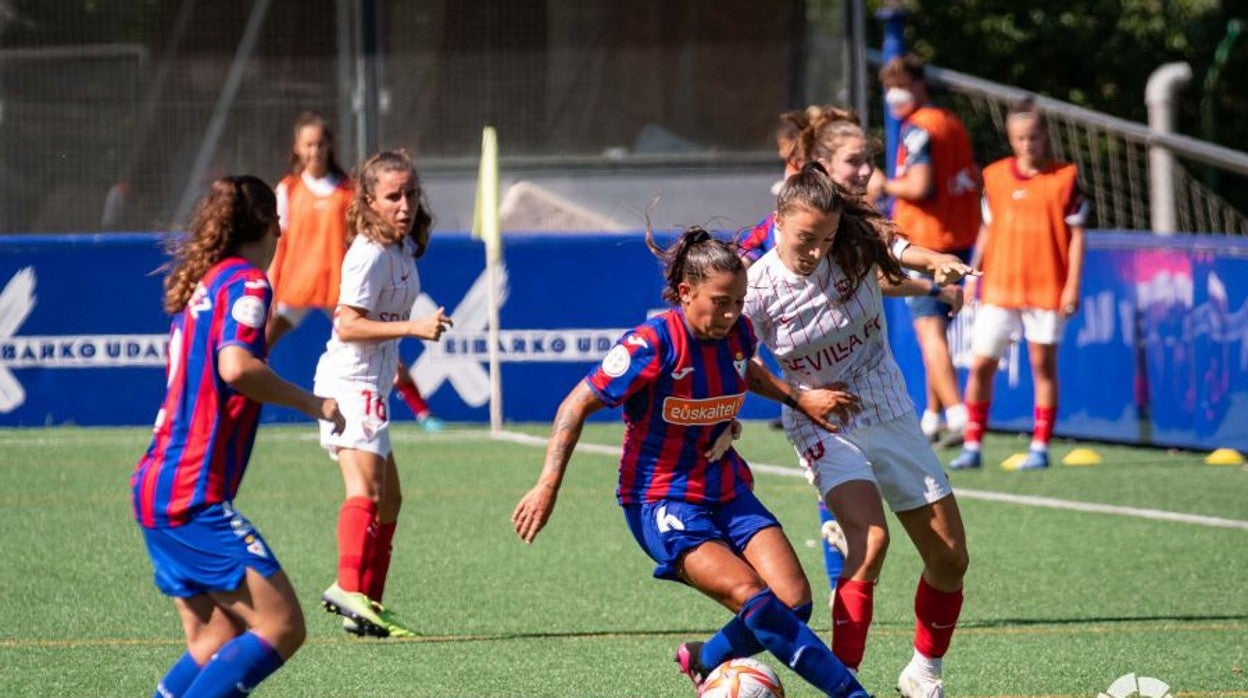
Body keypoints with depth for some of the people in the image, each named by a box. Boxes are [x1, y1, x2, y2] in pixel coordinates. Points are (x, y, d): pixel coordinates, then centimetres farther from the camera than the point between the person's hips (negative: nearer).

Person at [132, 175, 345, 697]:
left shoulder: (200, 285, 17)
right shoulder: (246, 282, -9)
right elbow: (236, 368, -25)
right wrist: (312, 403, -14)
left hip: (155, 487, 9)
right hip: (193, 497, -9)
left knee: (214, 643, 12)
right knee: (281, 626, -11)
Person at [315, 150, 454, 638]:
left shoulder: (404, 248, 13)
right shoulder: (370, 254, -16)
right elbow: (348, 324, -22)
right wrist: (413, 328, -27)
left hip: (371, 384, 11)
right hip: (350, 382, -10)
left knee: (388, 497, 17)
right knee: (366, 487, -26)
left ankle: (368, 604, 22)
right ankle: (349, 587, -40)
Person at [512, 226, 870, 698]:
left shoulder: (738, 333, 0)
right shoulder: (653, 344, -19)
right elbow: (577, 406, -13)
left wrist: (797, 398, 13)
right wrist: (548, 486, -18)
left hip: (728, 493, 7)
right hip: (662, 503, -7)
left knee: (795, 603, -10)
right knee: (755, 601, -25)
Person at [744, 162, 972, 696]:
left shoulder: (856, 245, -14)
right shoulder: (760, 288, -17)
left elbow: (899, 249, -33)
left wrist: (937, 262, -54)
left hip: (890, 413, 4)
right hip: (824, 427, -4)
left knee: (950, 558, 6)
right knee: (870, 538, -28)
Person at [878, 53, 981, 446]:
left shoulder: (918, 129, -11)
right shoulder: (953, 123, 15)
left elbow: (920, 186, -21)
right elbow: (975, 181, 20)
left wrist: (884, 186, -6)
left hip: (925, 241, -9)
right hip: (960, 240, 9)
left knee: (929, 331, -14)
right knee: (935, 331, 16)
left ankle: (956, 414, -27)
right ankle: (932, 418, 22)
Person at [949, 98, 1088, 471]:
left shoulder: (1065, 178, -3)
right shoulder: (995, 176, 7)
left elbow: (1076, 234, -2)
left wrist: (1072, 285, -7)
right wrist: (972, 276, 12)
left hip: (1046, 288, -3)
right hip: (998, 287, 3)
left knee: (1043, 365, 3)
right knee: (981, 365, -1)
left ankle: (1040, 447, 11)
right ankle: (972, 446, 7)